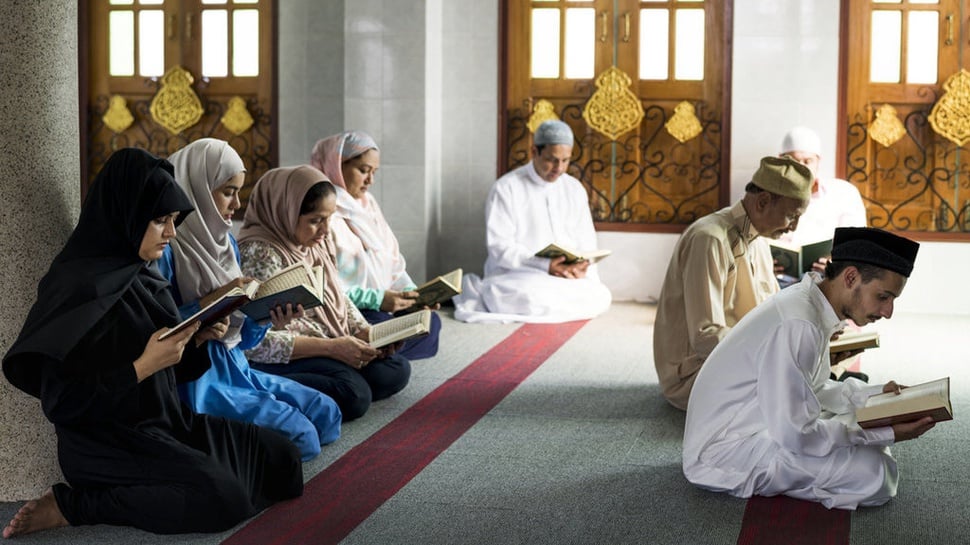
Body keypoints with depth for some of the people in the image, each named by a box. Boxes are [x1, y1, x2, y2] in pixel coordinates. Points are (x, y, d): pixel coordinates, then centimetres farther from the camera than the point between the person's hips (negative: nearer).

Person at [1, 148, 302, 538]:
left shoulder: (141, 274, 8)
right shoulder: (79, 288, -19)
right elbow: (61, 402, -21)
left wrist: (197, 340, -3)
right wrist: (144, 365, -24)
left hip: (163, 420, 9)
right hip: (105, 439, -9)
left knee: (281, 458, 1)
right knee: (224, 498, -25)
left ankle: (139, 488, 4)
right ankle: (72, 505, -11)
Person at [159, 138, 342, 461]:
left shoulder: (225, 243, 12)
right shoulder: (167, 249, -14)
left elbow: (238, 335, 13)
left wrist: (267, 319, -7)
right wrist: (210, 302, -23)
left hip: (234, 370, 9)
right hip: (196, 381, -8)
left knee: (326, 414, 3)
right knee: (299, 435, -17)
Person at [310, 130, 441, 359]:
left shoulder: (366, 203, 15)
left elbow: (392, 260, 16)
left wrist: (410, 291, -4)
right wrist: (376, 299, -21)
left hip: (379, 305, 9)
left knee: (429, 323, -13)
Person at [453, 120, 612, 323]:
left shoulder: (574, 189, 12)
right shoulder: (506, 188, -4)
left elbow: (586, 242, 12)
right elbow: (500, 246, -11)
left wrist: (582, 266, -13)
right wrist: (545, 266, -24)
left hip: (567, 277, 5)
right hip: (514, 276, -5)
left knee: (600, 296, -26)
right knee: (534, 298, -39)